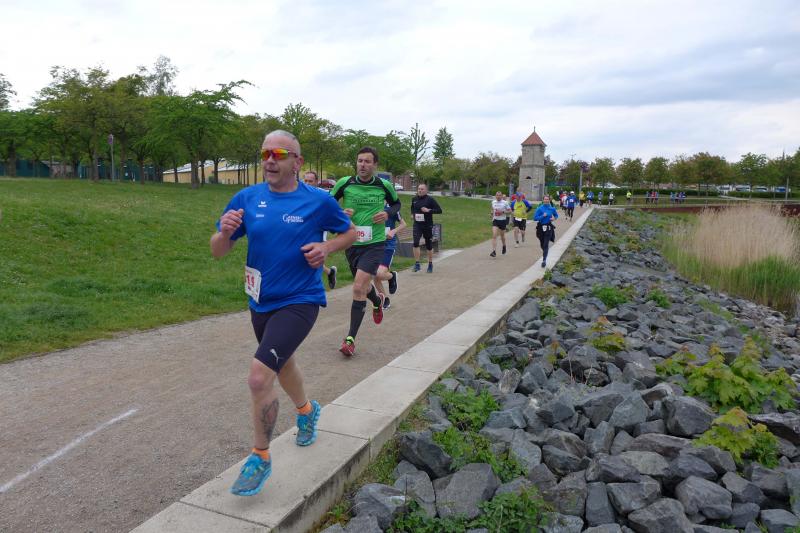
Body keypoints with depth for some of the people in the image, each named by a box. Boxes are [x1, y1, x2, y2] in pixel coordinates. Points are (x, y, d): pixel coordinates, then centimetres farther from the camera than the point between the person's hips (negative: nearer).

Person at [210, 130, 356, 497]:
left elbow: (350, 232, 6)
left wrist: (327, 248, -13)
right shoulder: (246, 198, -2)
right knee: (281, 363, 26)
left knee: (259, 376, -18)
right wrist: (225, 232, -22)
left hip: (299, 302, -5)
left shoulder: (318, 201, -9)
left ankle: (260, 458, 5)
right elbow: (217, 252, 0)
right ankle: (306, 410, 57)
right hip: (260, 302, 6)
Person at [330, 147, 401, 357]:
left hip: (374, 244, -3)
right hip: (351, 243, 3)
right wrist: (341, 213, -15)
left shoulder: (384, 186, -4)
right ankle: (378, 300, 56)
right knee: (362, 286, 19)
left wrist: (387, 213, -6)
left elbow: (396, 203, 15)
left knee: (358, 288, -16)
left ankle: (350, 338, -6)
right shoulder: (345, 183, -5)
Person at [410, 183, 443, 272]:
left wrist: (429, 210, -19)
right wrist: (412, 214, 9)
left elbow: (439, 210, -8)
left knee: (429, 246, 8)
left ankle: (430, 264, 25)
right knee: (415, 243, -17)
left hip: (428, 225, -2)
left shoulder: (430, 199, -6)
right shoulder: (414, 199, 7)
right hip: (417, 225, 2)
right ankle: (417, 264, -10)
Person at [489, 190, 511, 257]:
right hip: (495, 220, 2)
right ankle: (494, 252, -17)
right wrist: (492, 215, 9)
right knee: (494, 236, -14)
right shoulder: (493, 202, 4)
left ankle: (504, 246, 47)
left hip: (503, 221, -2)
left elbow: (510, 211, -5)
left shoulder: (505, 203, -7)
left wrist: (503, 212, -18)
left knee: (502, 235, 15)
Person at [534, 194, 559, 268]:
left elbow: (556, 215, 18)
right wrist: (543, 216, -20)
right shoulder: (540, 208, -6)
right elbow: (535, 218, -10)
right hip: (541, 228, 1)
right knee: (542, 244, 12)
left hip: (549, 228, -1)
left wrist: (554, 218, -3)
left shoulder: (552, 209, 0)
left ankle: (544, 260, -10)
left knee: (546, 245, -9)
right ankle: (545, 253, 44)